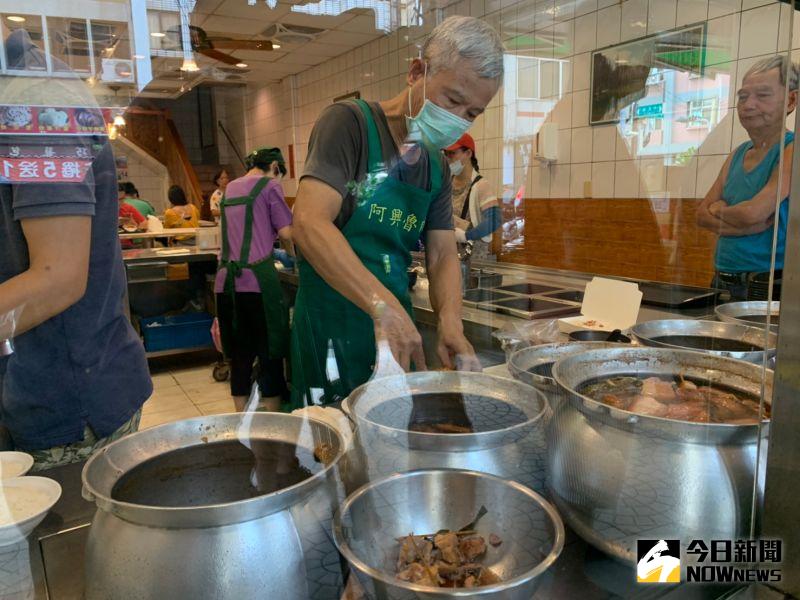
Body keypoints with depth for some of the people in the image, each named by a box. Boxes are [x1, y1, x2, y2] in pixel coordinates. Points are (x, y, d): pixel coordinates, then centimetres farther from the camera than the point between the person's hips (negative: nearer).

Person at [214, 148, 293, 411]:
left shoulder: (230, 188, 20)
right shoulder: (269, 185, 0)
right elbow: (286, 233, -4)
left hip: (226, 281, 6)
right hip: (257, 279, -6)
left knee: (239, 357, 12)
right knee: (270, 355, 3)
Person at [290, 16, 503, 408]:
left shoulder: (438, 167, 10)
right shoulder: (350, 123, -11)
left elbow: (443, 254, 5)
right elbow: (309, 224, -24)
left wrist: (451, 324, -16)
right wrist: (384, 305, -35)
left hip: (398, 329, 7)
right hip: (332, 327, -6)